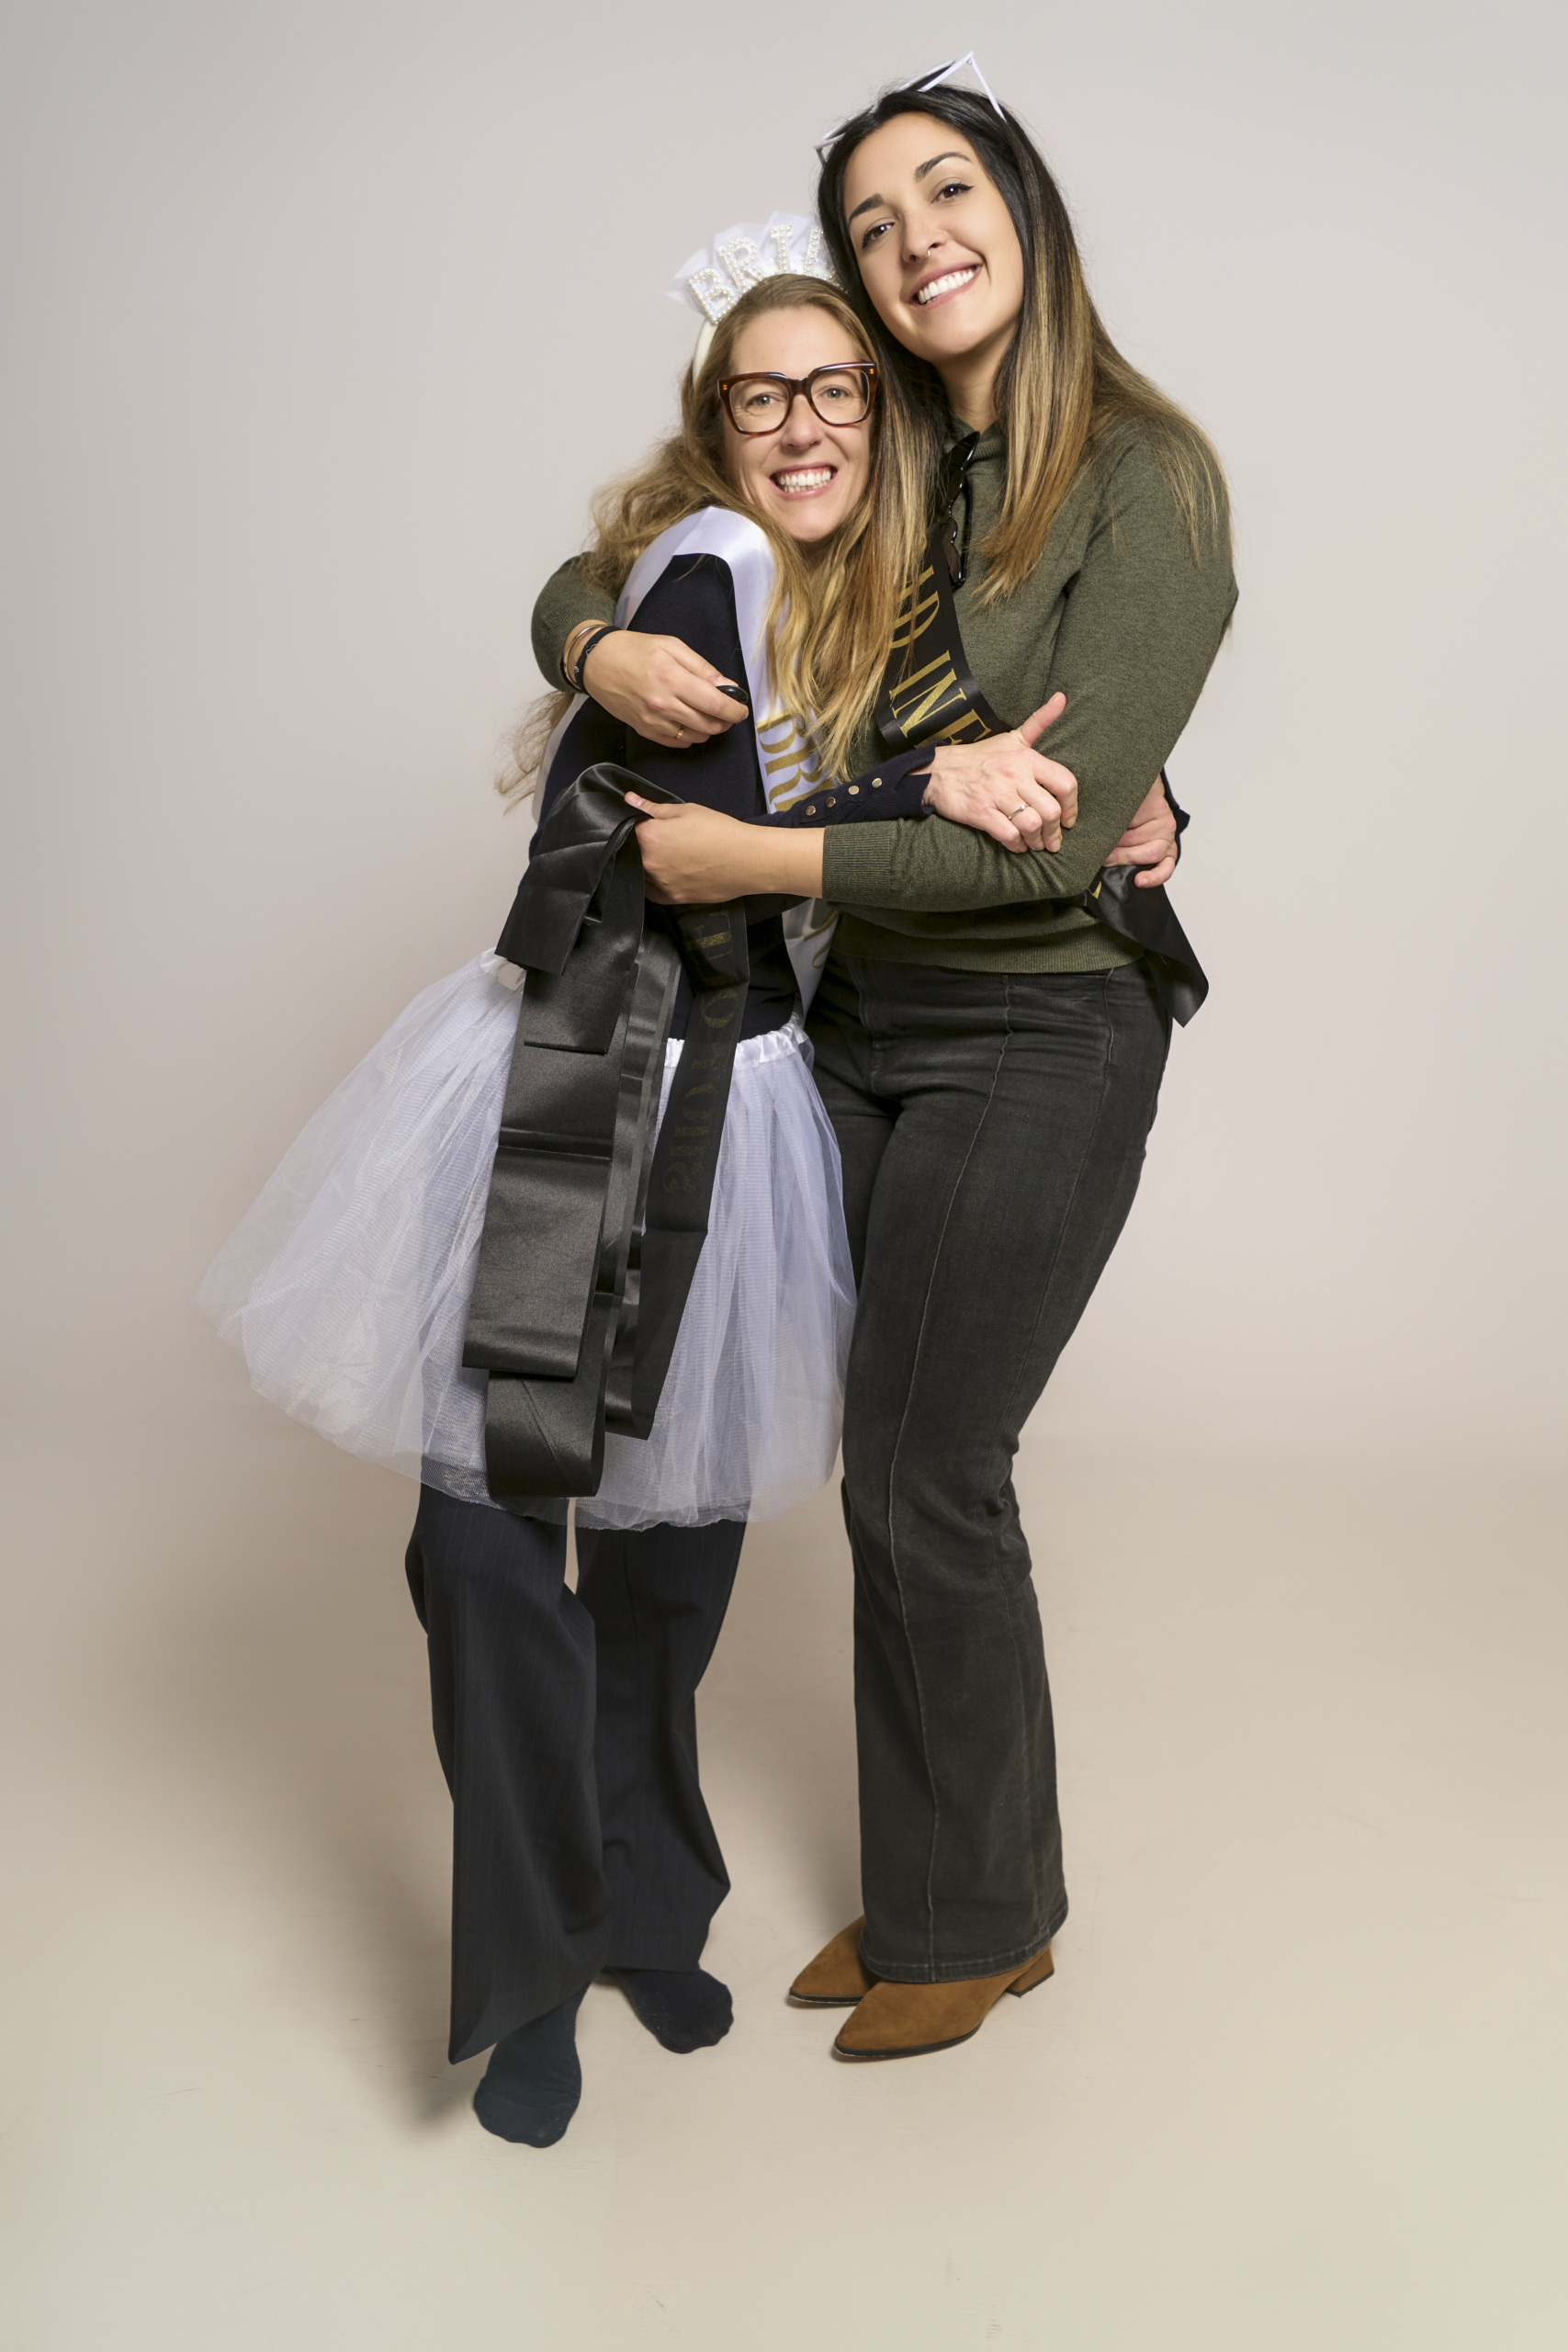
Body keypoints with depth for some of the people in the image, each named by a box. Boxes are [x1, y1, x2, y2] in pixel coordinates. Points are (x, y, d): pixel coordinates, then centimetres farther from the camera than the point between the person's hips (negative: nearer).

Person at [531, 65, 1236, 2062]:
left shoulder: (1146, 477, -10)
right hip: (866, 1014, 6)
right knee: (912, 1467, 12)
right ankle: (942, 1884, 32)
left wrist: (750, 858, -20)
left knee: (917, 1477, 0)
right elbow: (578, 582, 13)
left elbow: (1058, 831, -19)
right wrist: (607, 654, -11)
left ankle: (970, 1924, 24)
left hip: (1041, 1034, -6)